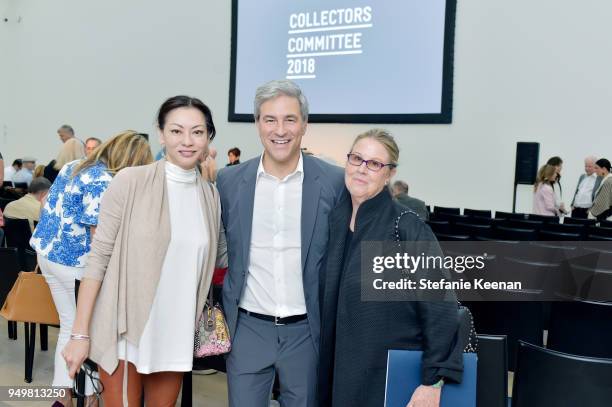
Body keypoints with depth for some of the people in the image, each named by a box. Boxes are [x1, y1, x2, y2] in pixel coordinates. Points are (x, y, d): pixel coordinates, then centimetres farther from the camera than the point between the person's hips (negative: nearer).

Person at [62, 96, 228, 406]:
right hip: (126, 328, -4)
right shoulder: (131, 182, -9)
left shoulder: (211, 194, 4)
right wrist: (80, 333, -11)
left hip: (176, 333, 4)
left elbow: (220, 256, 16)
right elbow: (99, 257, -9)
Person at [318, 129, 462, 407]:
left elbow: (440, 308, -16)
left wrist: (433, 381, -18)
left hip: (390, 373, -5)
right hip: (337, 368, 5)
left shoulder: (407, 227, -15)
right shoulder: (335, 218, 2)